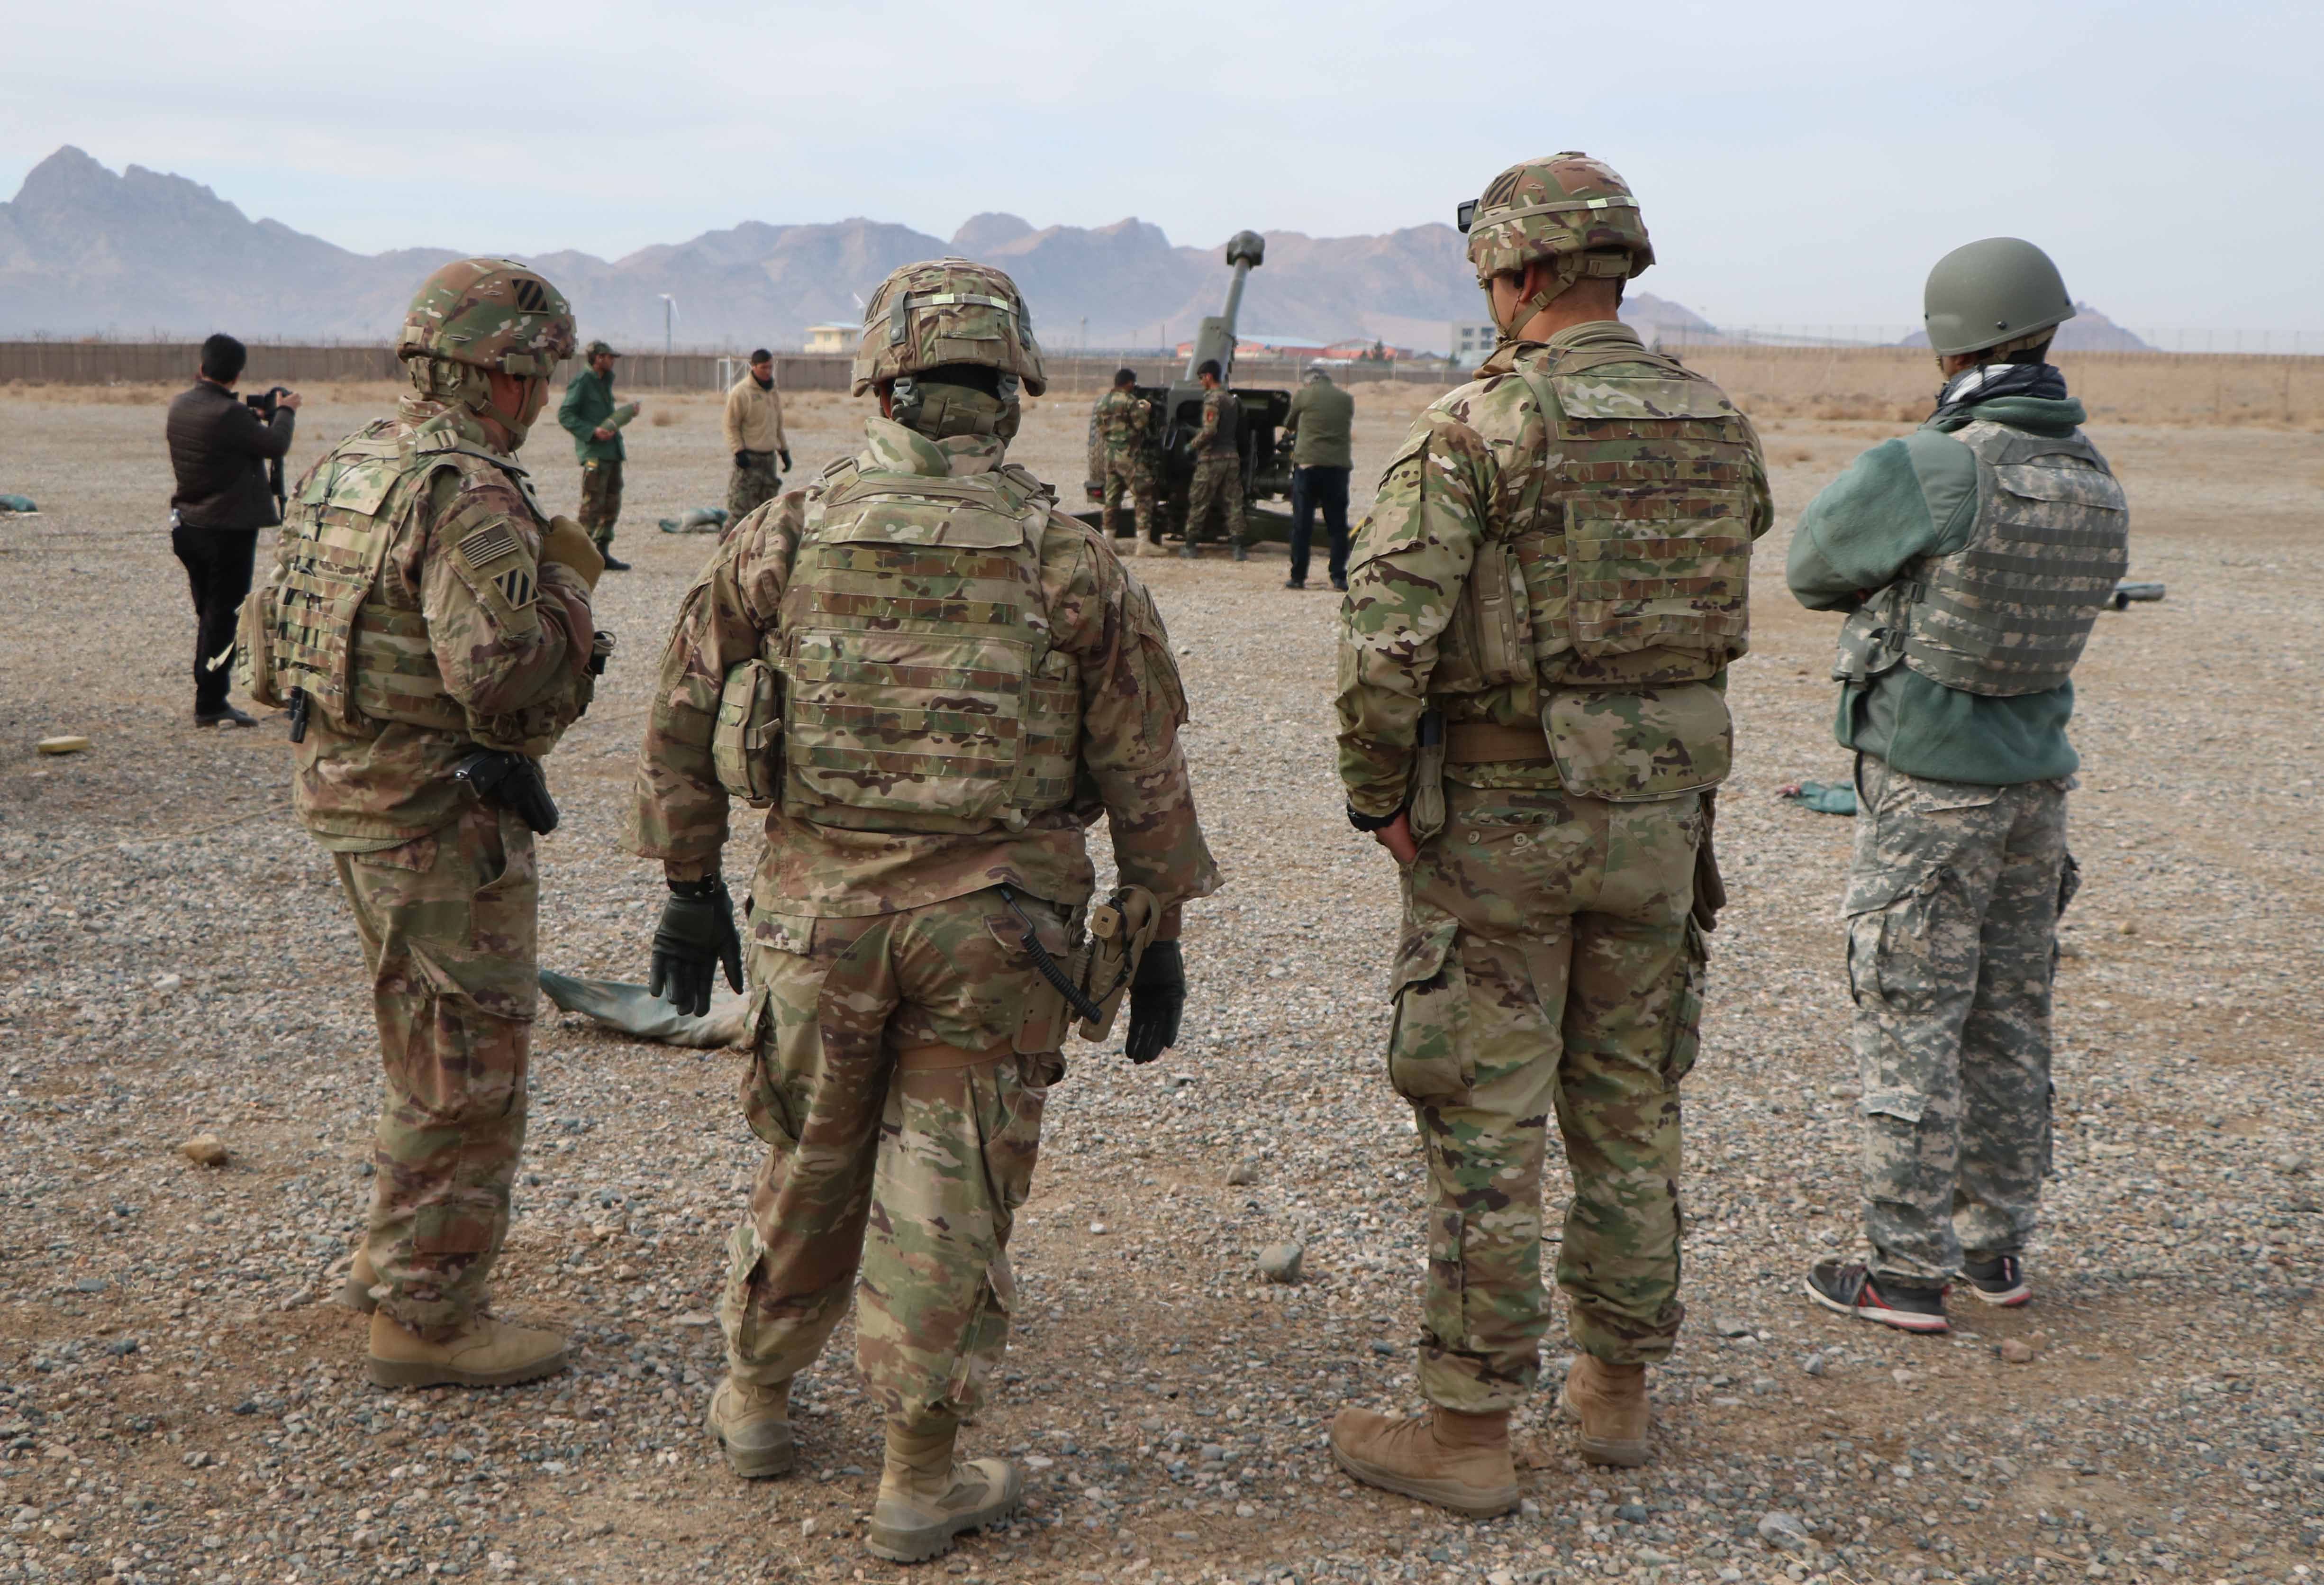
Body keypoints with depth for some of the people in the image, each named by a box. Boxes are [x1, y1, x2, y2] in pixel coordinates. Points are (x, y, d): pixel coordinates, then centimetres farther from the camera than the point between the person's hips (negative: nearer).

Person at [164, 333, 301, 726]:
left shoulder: (179, 406, 4)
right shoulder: (229, 413, -20)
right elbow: (276, 446, -10)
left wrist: (250, 414, 17)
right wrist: (285, 411, 7)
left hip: (186, 527, 8)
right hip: (227, 530, -8)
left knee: (209, 616, 16)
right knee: (223, 617, -1)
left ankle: (209, 700, 21)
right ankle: (211, 705, 1)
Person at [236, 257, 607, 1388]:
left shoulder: (343, 469, 10)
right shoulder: (468, 494, -20)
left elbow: (269, 634, 15)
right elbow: (505, 676, -28)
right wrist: (567, 585, -12)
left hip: (346, 789, 10)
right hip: (440, 816, -10)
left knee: (431, 1056, 23)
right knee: (465, 1074, 1)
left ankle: (394, 1263, 36)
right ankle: (426, 1318, 11)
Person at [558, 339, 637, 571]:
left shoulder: (605, 381, 19)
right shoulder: (582, 381, -7)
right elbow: (564, 414, -12)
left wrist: (628, 412, 10)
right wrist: (592, 432, -20)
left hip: (612, 451, 9)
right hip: (594, 453, -9)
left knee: (612, 504, 9)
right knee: (592, 505, -8)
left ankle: (603, 553, 15)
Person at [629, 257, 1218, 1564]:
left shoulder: (784, 538, -1)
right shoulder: (1073, 563, -5)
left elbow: (684, 724, 6)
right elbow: (1145, 772, -2)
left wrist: (691, 886, 17)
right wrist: (1159, 933, 8)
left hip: (819, 908, 2)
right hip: (996, 921, -2)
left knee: (810, 1159, 21)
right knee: (952, 1194, 7)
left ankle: (757, 1400, 38)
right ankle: (921, 1482, 16)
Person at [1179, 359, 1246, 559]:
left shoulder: (1213, 400, -12)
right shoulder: (1232, 399, 14)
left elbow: (1210, 431, -22)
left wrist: (1192, 445, -6)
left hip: (1212, 459, -7)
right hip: (1232, 456, 7)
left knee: (1198, 503, 3)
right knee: (1233, 502, 5)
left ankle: (1191, 546, 9)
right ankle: (1238, 548, -1)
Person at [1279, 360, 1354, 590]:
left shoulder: (1304, 396, 0)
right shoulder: (1347, 400, 8)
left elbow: (1289, 424, 14)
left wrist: (1290, 433, 37)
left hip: (1307, 465, -2)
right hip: (1339, 467, 2)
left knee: (1302, 525, 3)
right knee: (1338, 526, 7)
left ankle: (1298, 577, 4)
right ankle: (1339, 578, 6)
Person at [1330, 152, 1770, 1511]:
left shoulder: (1483, 426, -15)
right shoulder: (1721, 432, 4)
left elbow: (1387, 635, -22)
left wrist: (1378, 793, -9)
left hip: (1499, 819, -5)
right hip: (1660, 817, 6)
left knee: (1487, 1129, 3)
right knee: (1629, 1112, 17)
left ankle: (1468, 1434, 12)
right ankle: (1619, 1390, 30)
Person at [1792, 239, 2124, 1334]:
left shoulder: (1928, 472, -20)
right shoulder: (2095, 483, 2)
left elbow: (1815, 567, -5)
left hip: (1928, 790, -7)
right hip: (2036, 786, 7)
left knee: (1910, 1026, 1)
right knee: (2009, 1020, 15)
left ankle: (1906, 1271, 7)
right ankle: (1998, 1249, 26)